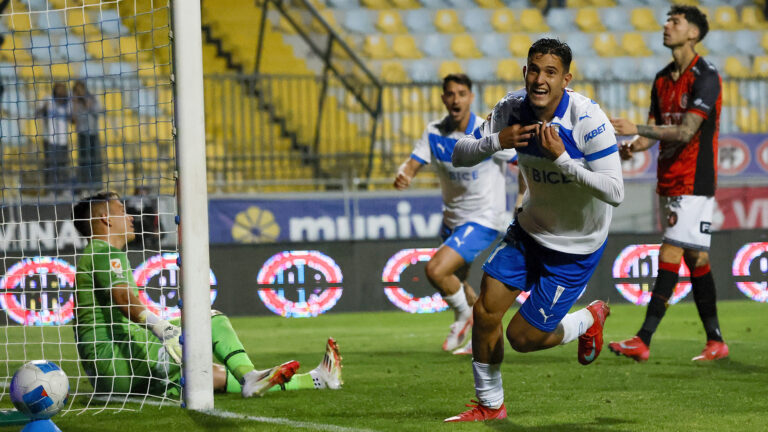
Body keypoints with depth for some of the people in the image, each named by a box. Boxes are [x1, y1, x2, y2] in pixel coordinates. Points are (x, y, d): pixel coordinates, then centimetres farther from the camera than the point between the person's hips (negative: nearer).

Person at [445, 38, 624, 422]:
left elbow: (615, 192, -30)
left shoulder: (588, 119, -27)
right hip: (529, 231, 5)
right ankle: (490, 405, 19)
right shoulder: (512, 108, -10)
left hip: (576, 247, -5)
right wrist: (497, 141, -27)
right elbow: (460, 155, -7)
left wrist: (562, 159, -37)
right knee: (485, 312, -3)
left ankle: (589, 320, 27)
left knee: (522, 337, -4)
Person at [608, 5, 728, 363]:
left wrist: (637, 129, -28)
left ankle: (643, 340, -16)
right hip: (669, 181, 8)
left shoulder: (705, 77, -13)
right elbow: (656, 129, 14)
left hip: (693, 182, -8)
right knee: (695, 259, 10)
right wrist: (634, 145, -8)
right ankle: (715, 341, 15)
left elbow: (686, 131, -22)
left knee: (670, 256, -12)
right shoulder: (663, 79, 13)